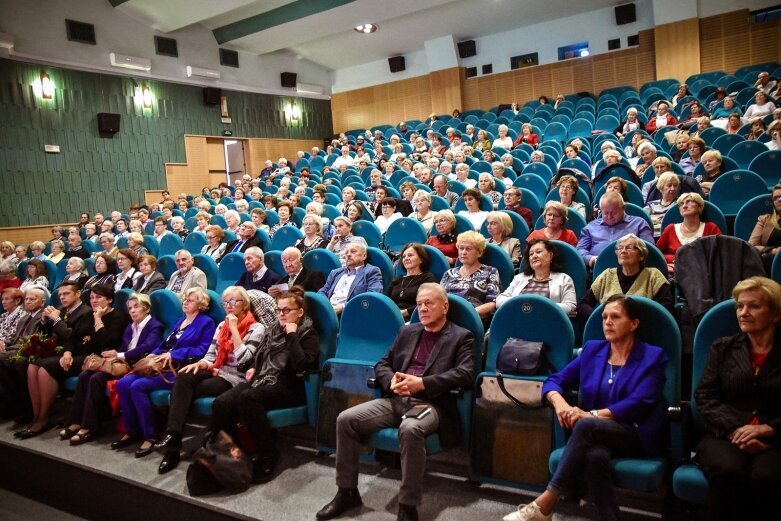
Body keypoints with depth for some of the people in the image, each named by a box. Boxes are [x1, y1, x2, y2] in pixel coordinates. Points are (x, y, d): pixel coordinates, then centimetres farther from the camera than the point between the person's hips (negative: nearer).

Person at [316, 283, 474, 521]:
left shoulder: (461, 337, 5)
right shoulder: (407, 332, 21)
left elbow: (465, 374, -10)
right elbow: (382, 364, 19)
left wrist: (422, 383, -19)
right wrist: (392, 381, -6)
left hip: (431, 403, -5)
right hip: (396, 399, 6)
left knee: (410, 429, -39)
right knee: (346, 419, -13)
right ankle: (347, 492, 1)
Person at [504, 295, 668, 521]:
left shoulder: (652, 357, 1)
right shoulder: (592, 350, 13)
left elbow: (638, 403, -13)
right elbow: (555, 380, 10)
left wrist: (592, 414, -24)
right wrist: (559, 402, -14)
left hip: (639, 437, -3)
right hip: (598, 435, 3)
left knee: (585, 426, -34)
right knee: (595, 456, -37)